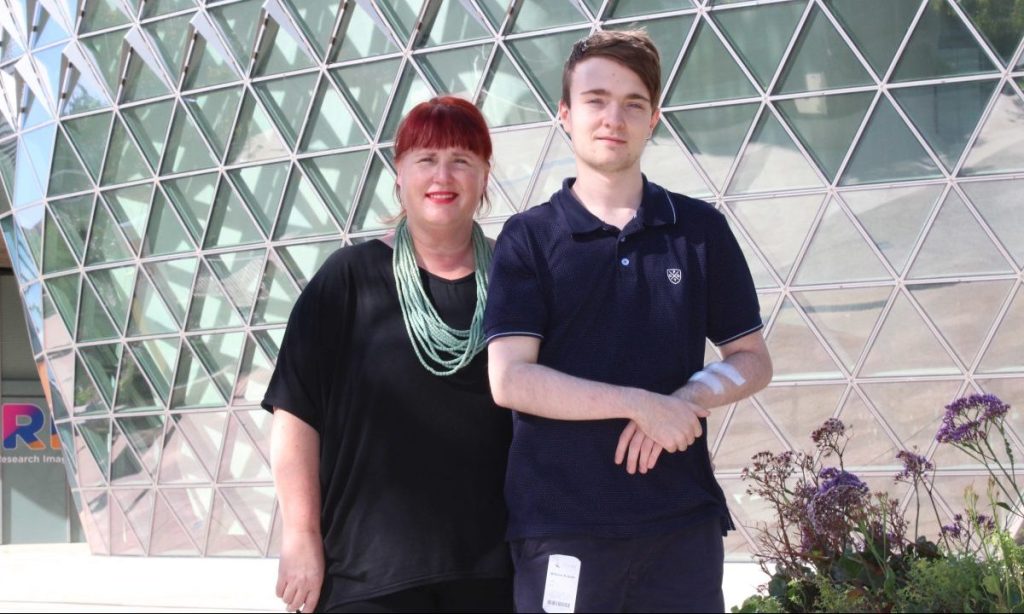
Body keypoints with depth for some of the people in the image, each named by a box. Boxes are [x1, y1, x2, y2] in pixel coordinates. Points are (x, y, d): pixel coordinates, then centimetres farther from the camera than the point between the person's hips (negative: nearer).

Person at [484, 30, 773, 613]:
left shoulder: (702, 229, 7)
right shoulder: (527, 238, 1)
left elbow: (753, 360, 10)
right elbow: (510, 379, -8)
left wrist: (684, 401, -10)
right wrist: (641, 403, -15)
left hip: (684, 517, 2)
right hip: (560, 521, -2)